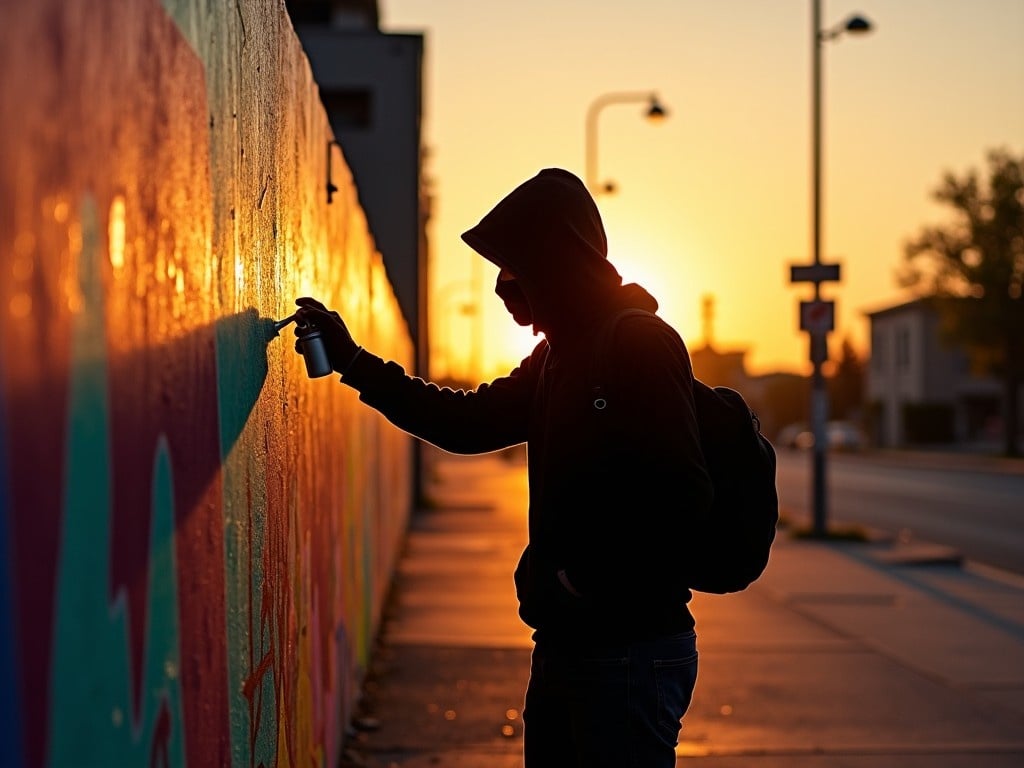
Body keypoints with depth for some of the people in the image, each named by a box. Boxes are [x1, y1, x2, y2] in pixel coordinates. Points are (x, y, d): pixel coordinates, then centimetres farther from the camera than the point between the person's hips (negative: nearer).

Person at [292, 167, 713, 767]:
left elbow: (681, 494, -25)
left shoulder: (641, 344, -16)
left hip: (630, 651, -9)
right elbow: (472, 421, 21)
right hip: (566, 644, 9)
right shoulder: (561, 353, 15)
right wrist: (353, 362, 19)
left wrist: (583, 582, -19)